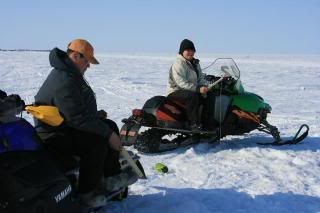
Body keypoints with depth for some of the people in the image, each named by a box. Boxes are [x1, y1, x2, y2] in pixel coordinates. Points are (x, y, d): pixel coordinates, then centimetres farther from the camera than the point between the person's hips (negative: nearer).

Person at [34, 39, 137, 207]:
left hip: (67, 124, 11)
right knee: (97, 141, -28)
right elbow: (78, 118, -31)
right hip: (54, 135, -11)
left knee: (110, 126, 6)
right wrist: (108, 134, -27)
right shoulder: (64, 81, -26)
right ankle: (87, 192, -14)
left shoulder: (69, 74, 9)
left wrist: (95, 114, 10)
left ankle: (111, 177, 8)